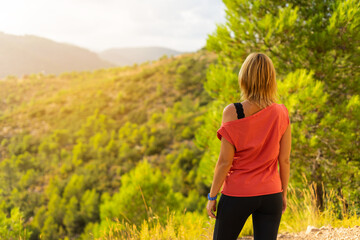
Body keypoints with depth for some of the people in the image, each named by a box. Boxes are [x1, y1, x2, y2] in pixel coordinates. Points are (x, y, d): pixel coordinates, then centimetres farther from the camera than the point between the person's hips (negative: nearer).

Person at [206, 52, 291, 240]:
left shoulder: (233, 112, -14)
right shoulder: (281, 113, -4)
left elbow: (225, 161, -12)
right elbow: (284, 160, 1)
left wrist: (212, 196, -1)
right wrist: (283, 194, 14)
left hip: (237, 195, -3)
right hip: (271, 195, 3)